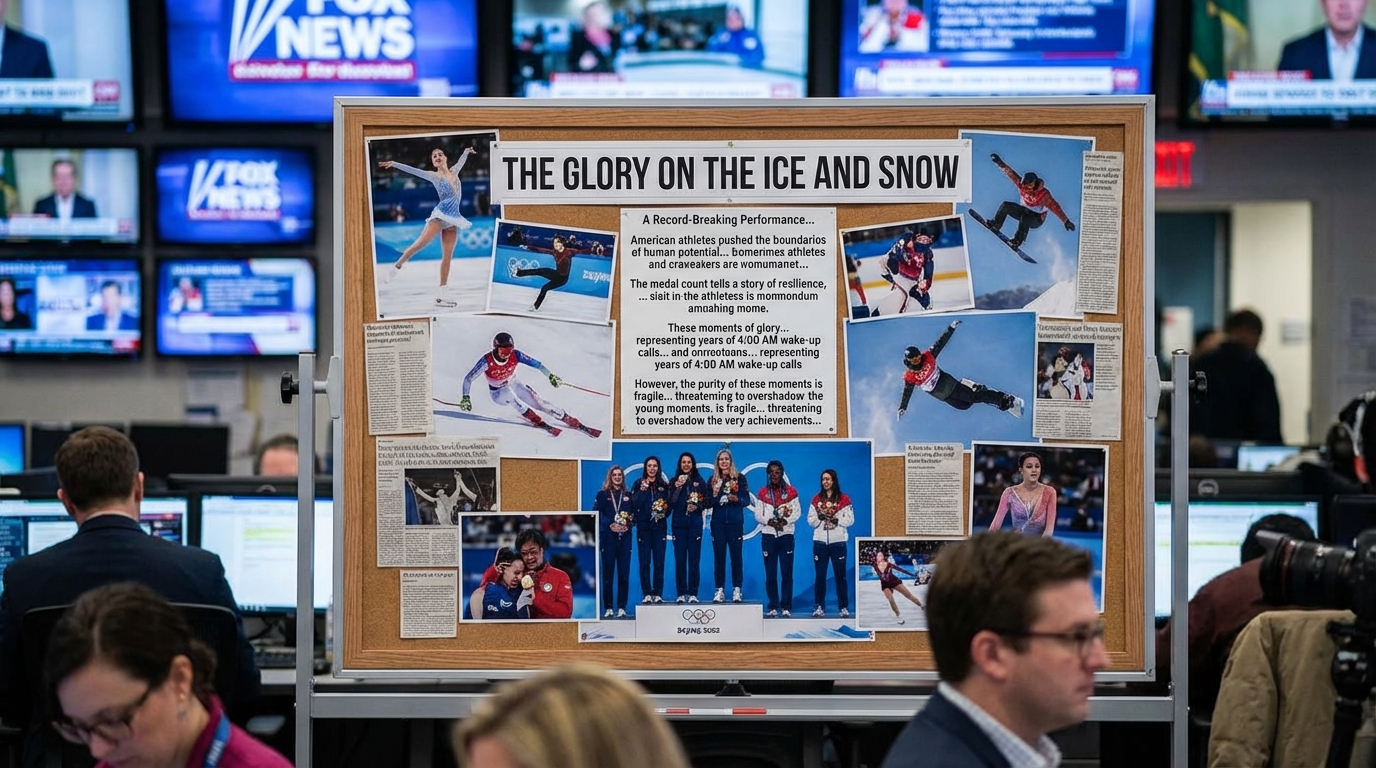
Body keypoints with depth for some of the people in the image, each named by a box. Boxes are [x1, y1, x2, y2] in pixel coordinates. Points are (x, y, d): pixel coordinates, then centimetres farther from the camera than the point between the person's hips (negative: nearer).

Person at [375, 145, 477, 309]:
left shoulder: (454, 171, 17)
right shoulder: (433, 176, 2)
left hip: (452, 218, 5)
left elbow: (461, 161, 40)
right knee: (421, 243, -26)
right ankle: (395, 268, -14)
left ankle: (442, 296, -2)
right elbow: (412, 170, -7)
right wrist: (394, 164, -17)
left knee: (447, 256, 0)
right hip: (440, 215, -5)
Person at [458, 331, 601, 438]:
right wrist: (466, 399, -27)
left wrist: (550, 376, -23)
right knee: (508, 393, -37)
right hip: (497, 394, -2)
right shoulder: (486, 361, -29)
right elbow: (468, 379, -21)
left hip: (514, 386, 2)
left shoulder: (515, 355, -22)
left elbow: (535, 363, -14)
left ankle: (576, 424, -16)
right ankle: (538, 422, -33)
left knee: (538, 402, -16)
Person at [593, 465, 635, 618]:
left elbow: (634, 515, 11)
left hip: (625, 538, 2)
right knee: (607, 573, -2)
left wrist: (628, 525, -9)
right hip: (608, 538, -2)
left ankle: (622, 608, 1)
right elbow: (596, 515, -3)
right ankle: (608, 608, 1)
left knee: (624, 574, -2)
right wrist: (610, 525, -14)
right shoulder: (603, 495, 5)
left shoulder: (628, 496, 13)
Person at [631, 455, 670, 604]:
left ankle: (658, 594, 2)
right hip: (643, 526, -1)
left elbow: (669, 504, 10)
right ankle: (646, 594, -1)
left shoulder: (664, 485, 9)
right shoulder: (639, 484, 4)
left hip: (659, 526, 1)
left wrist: (664, 512, -9)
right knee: (645, 562, -3)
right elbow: (635, 504, -6)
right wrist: (643, 490, -15)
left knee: (659, 562, -2)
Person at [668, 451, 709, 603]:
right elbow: (671, 503, 0)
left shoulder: (700, 481, 8)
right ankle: (681, 593, 0)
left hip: (695, 522, -1)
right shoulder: (674, 481, 8)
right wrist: (677, 488, -11)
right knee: (679, 558, -3)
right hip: (679, 523, 1)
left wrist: (697, 507, -12)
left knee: (694, 558, -3)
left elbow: (706, 502, 7)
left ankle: (693, 593, -1)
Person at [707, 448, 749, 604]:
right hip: (718, 522, 2)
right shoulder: (713, 480, 9)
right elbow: (708, 503, 8)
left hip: (735, 522, -2)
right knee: (718, 556, 0)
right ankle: (720, 590, 4)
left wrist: (736, 499, -18)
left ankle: (736, 590, 2)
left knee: (736, 556, -2)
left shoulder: (739, 478, 3)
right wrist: (715, 496, -12)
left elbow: (747, 500, 1)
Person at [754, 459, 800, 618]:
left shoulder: (791, 491, 5)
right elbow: (758, 515, 5)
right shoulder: (763, 493, 7)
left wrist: (785, 521, -13)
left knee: (787, 573, -4)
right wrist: (769, 521, -13)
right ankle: (773, 607, 5)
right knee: (770, 573, 0)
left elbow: (797, 512, 3)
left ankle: (786, 607, 0)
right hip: (768, 535, 1)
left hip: (786, 535, -1)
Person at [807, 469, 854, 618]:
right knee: (820, 575, 3)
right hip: (820, 541, 2)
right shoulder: (816, 499, 9)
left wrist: (835, 519, -17)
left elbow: (850, 520, -4)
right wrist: (820, 517, -13)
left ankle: (844, 607, 5)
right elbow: (810, 520, 6)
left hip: (838, 542, -2)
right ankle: (819, 607, 8)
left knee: (840, 575, 0)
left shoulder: (844, 499, 1)